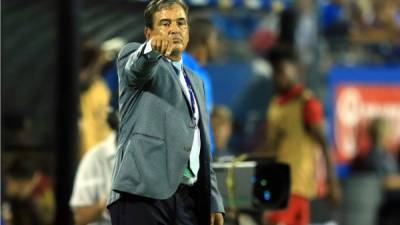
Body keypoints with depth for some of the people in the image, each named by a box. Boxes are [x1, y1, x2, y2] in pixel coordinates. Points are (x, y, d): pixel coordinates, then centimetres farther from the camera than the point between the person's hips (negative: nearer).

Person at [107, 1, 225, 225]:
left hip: (189, 199, 7)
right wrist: (152, 49, -42)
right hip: (143, 194, -7)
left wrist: (214, 202, 18)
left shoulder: (195, 82, 27)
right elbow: (137, 66, -19)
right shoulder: (134, 56, 8)